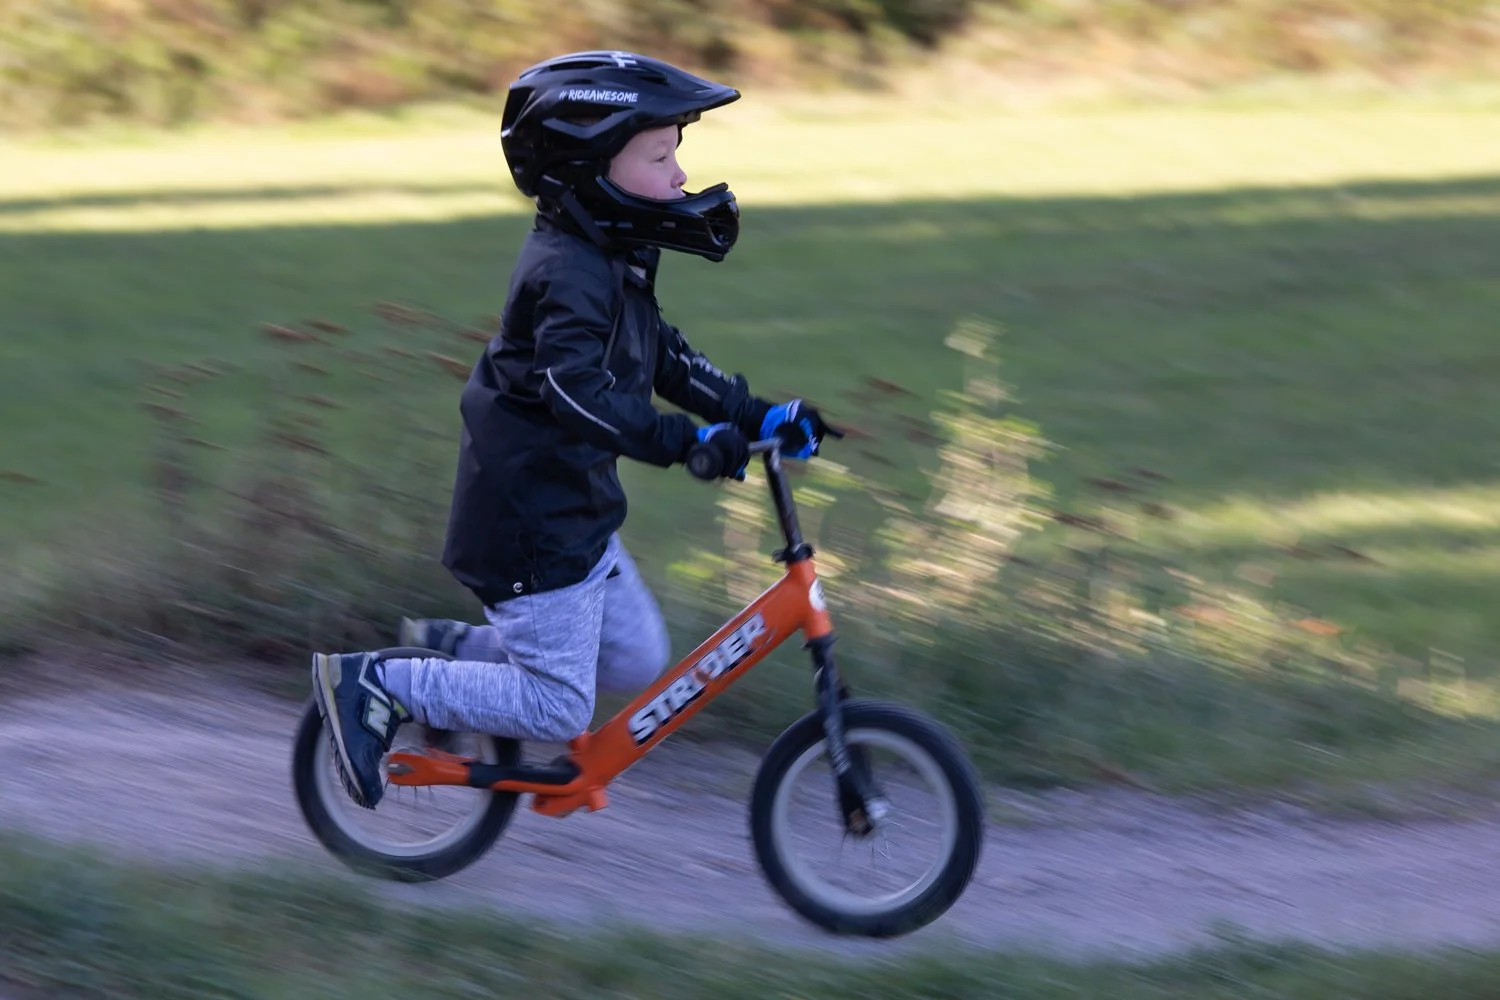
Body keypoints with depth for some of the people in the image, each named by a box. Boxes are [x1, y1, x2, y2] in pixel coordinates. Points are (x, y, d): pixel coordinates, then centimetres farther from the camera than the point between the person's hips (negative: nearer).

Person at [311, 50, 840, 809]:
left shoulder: (609, 261, 10)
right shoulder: (568, 274, -23)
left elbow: (664, 359, 17)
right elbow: (579, 391, -36)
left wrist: (757, 415, 8)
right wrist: (687, 441, -42)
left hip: (572, 509, 10)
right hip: (530, 520, -10)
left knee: (638, 662, 15)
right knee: (556, 710, -6)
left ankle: (454, 648, 24)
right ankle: (373, 685, 2)